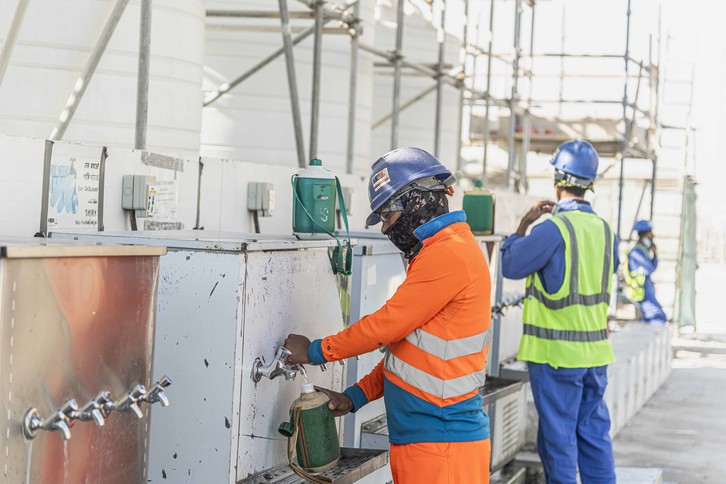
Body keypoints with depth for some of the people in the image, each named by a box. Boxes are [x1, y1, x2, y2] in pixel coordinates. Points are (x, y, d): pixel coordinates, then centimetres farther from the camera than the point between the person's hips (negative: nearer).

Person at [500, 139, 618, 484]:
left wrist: (523, 225, 4)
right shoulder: (604, 229, 6)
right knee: (594, 432, 12)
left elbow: (511, 265, -7)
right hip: (596, 350, 6)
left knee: (558, 434, 1)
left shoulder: (553, 228, -15)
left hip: (556, 351, -6)